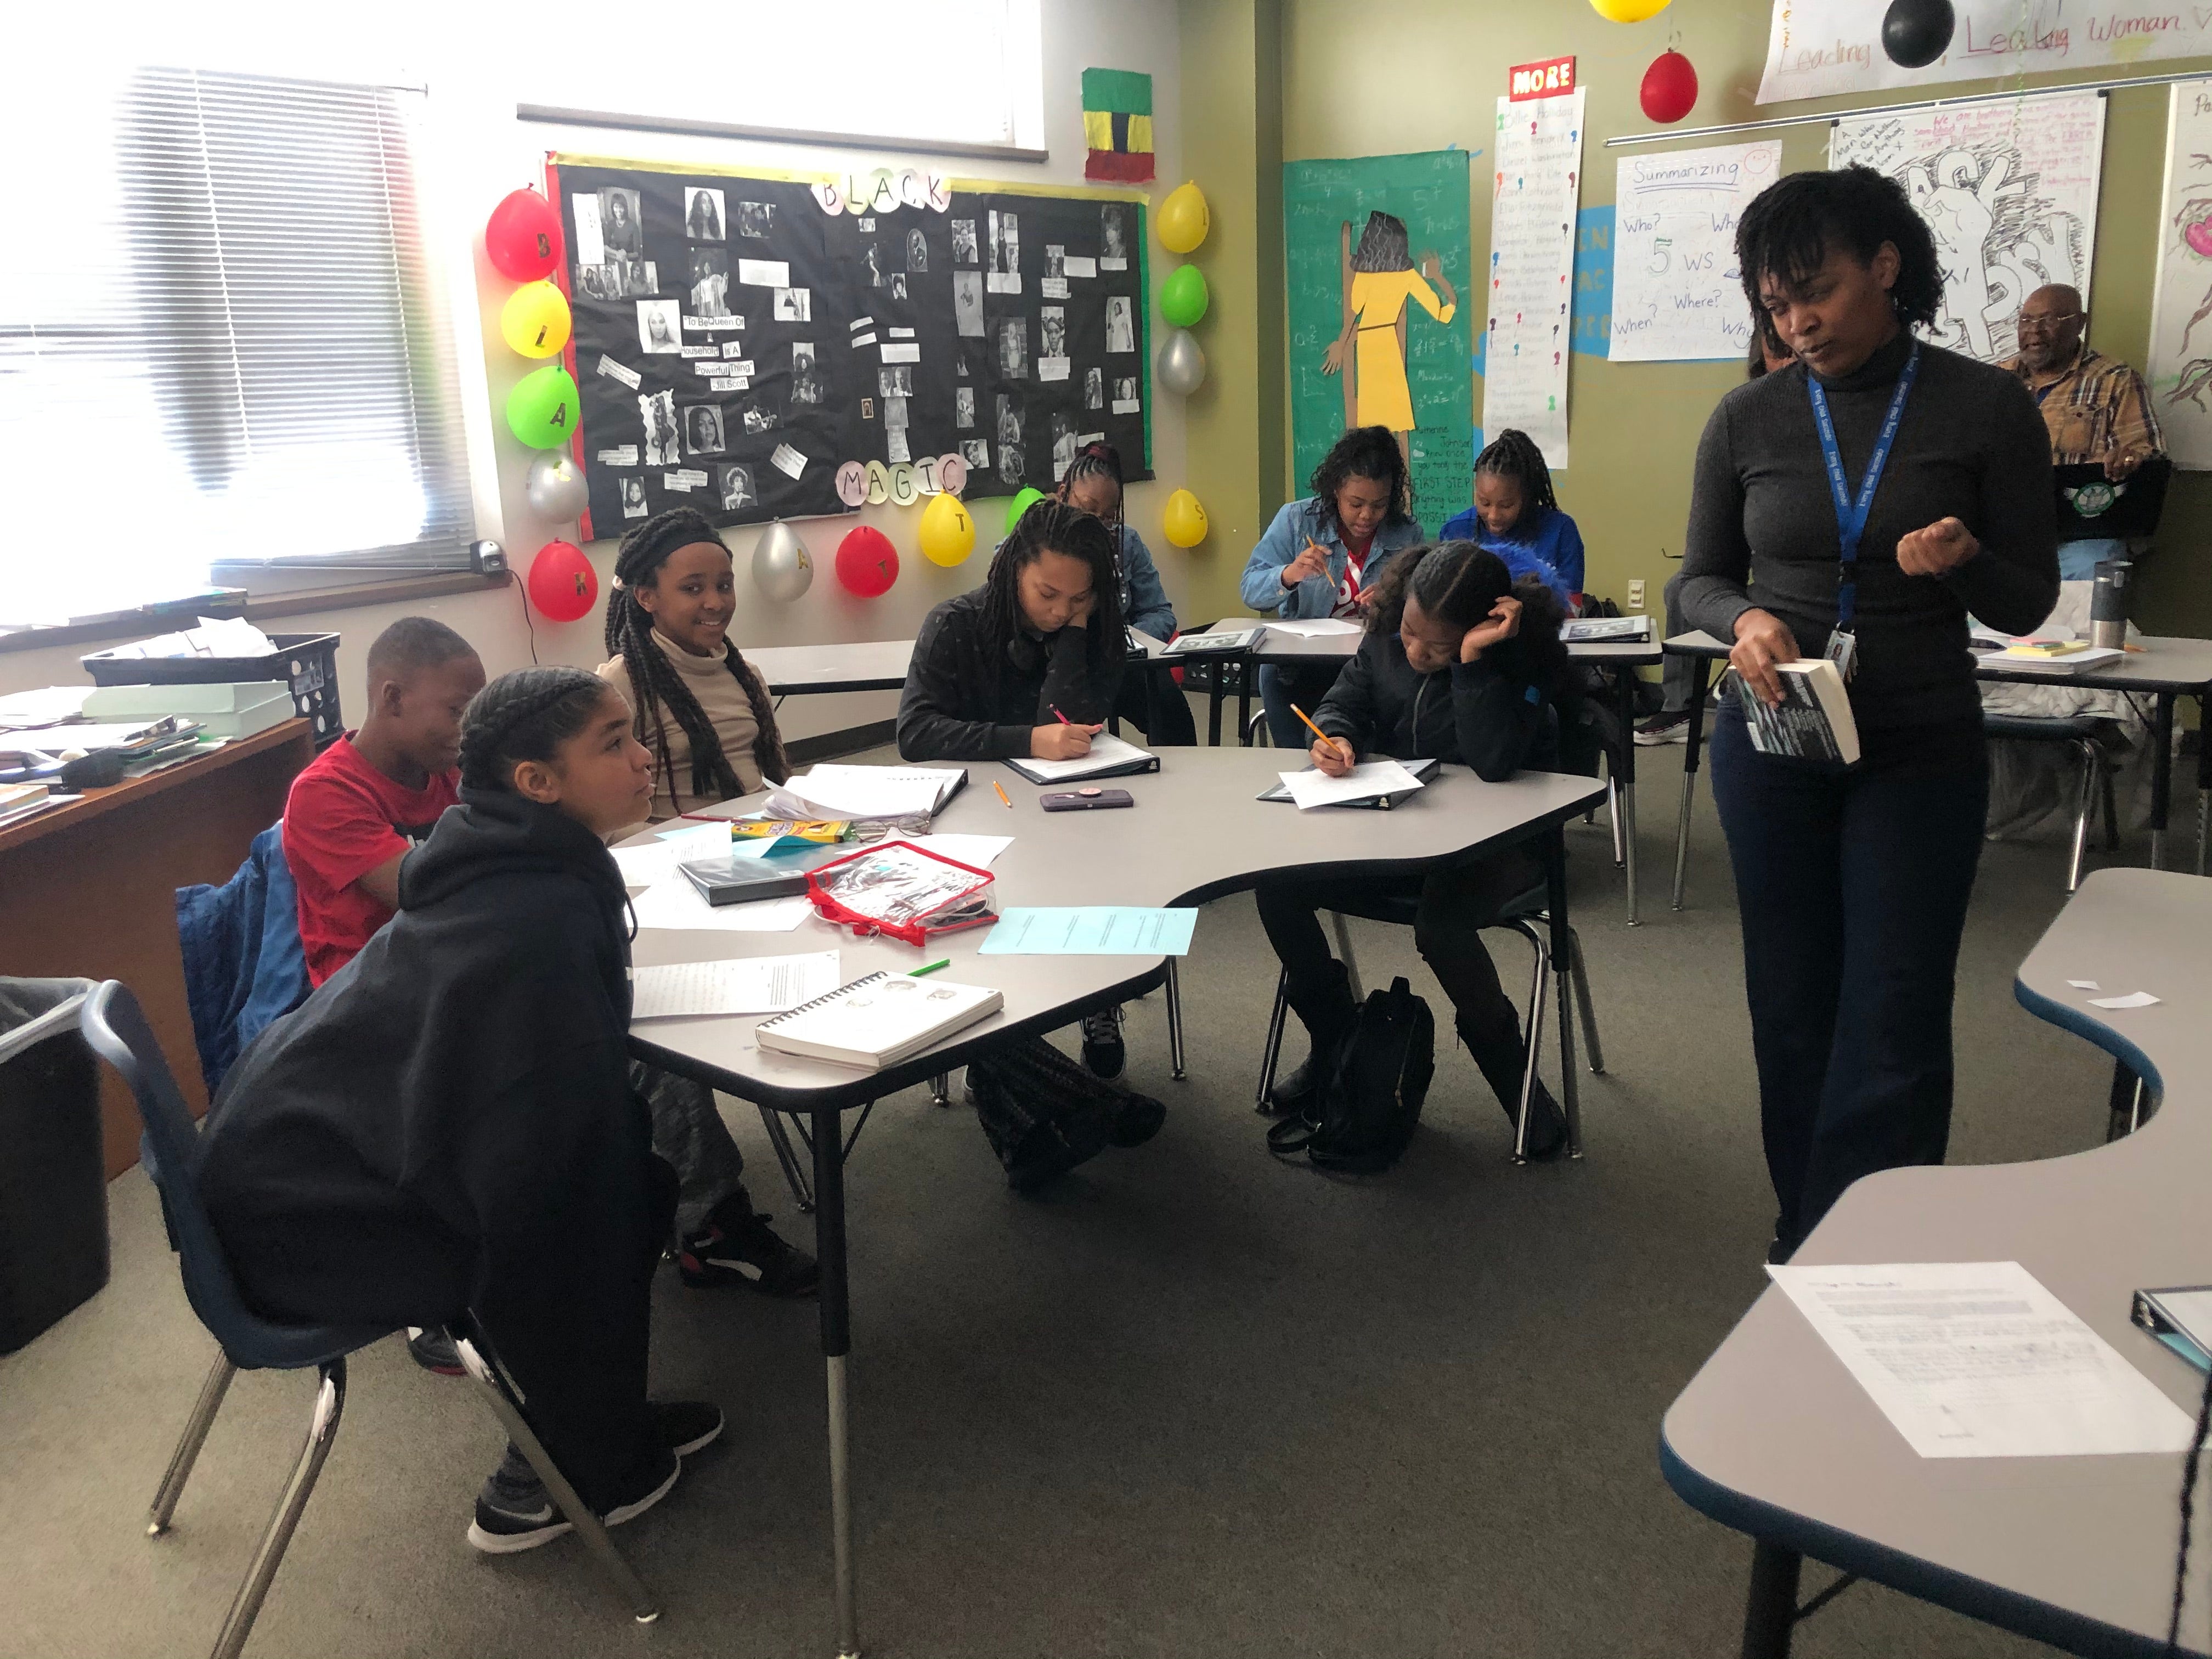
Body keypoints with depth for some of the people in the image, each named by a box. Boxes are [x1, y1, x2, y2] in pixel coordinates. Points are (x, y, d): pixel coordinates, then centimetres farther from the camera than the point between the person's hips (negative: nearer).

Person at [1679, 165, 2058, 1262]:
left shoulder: (1987, 410, -5)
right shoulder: (1748, 420, 0)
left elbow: (2027, 603, 0)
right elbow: (1701, 581, 8)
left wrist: (1962, 563, -22)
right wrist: (1744, 621, -15)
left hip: (1921, 755, -2)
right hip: (1770, 748, 2)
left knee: (1893, 1027, -3)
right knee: (1792, 1008, 11)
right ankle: (1806, 1234, 27)